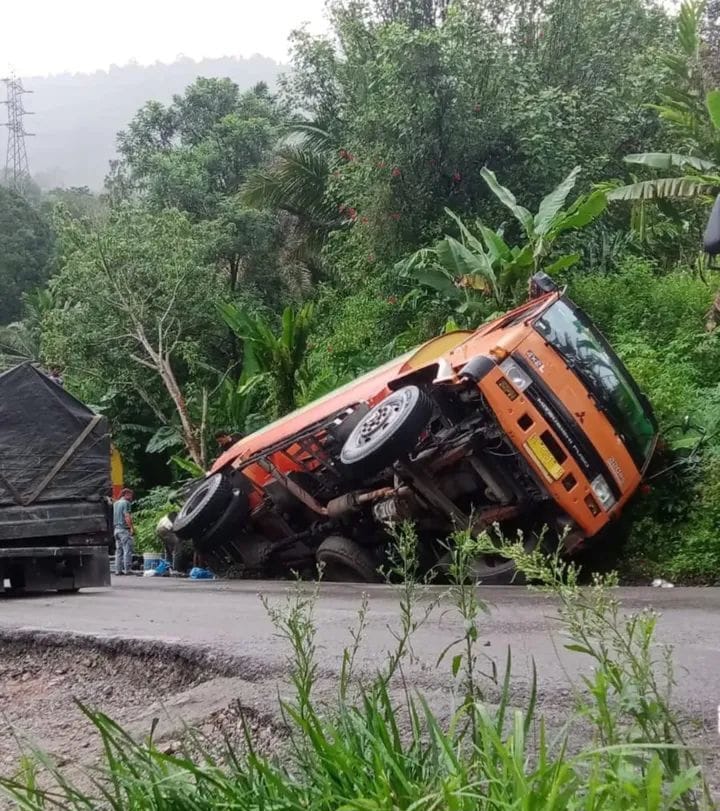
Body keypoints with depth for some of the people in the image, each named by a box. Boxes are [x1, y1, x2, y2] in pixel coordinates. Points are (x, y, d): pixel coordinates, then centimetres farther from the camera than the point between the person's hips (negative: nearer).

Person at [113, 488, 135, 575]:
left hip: (116, 529, 9)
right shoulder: (126, 503, -8)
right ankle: (127, 570, -9)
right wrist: (132, 528, -18)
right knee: (127, 550, -6)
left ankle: (118, 570, 8)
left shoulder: (115, 503, 18)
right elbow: (127, 516, -18)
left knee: (118, 550, 10)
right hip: (124, 529, -9)